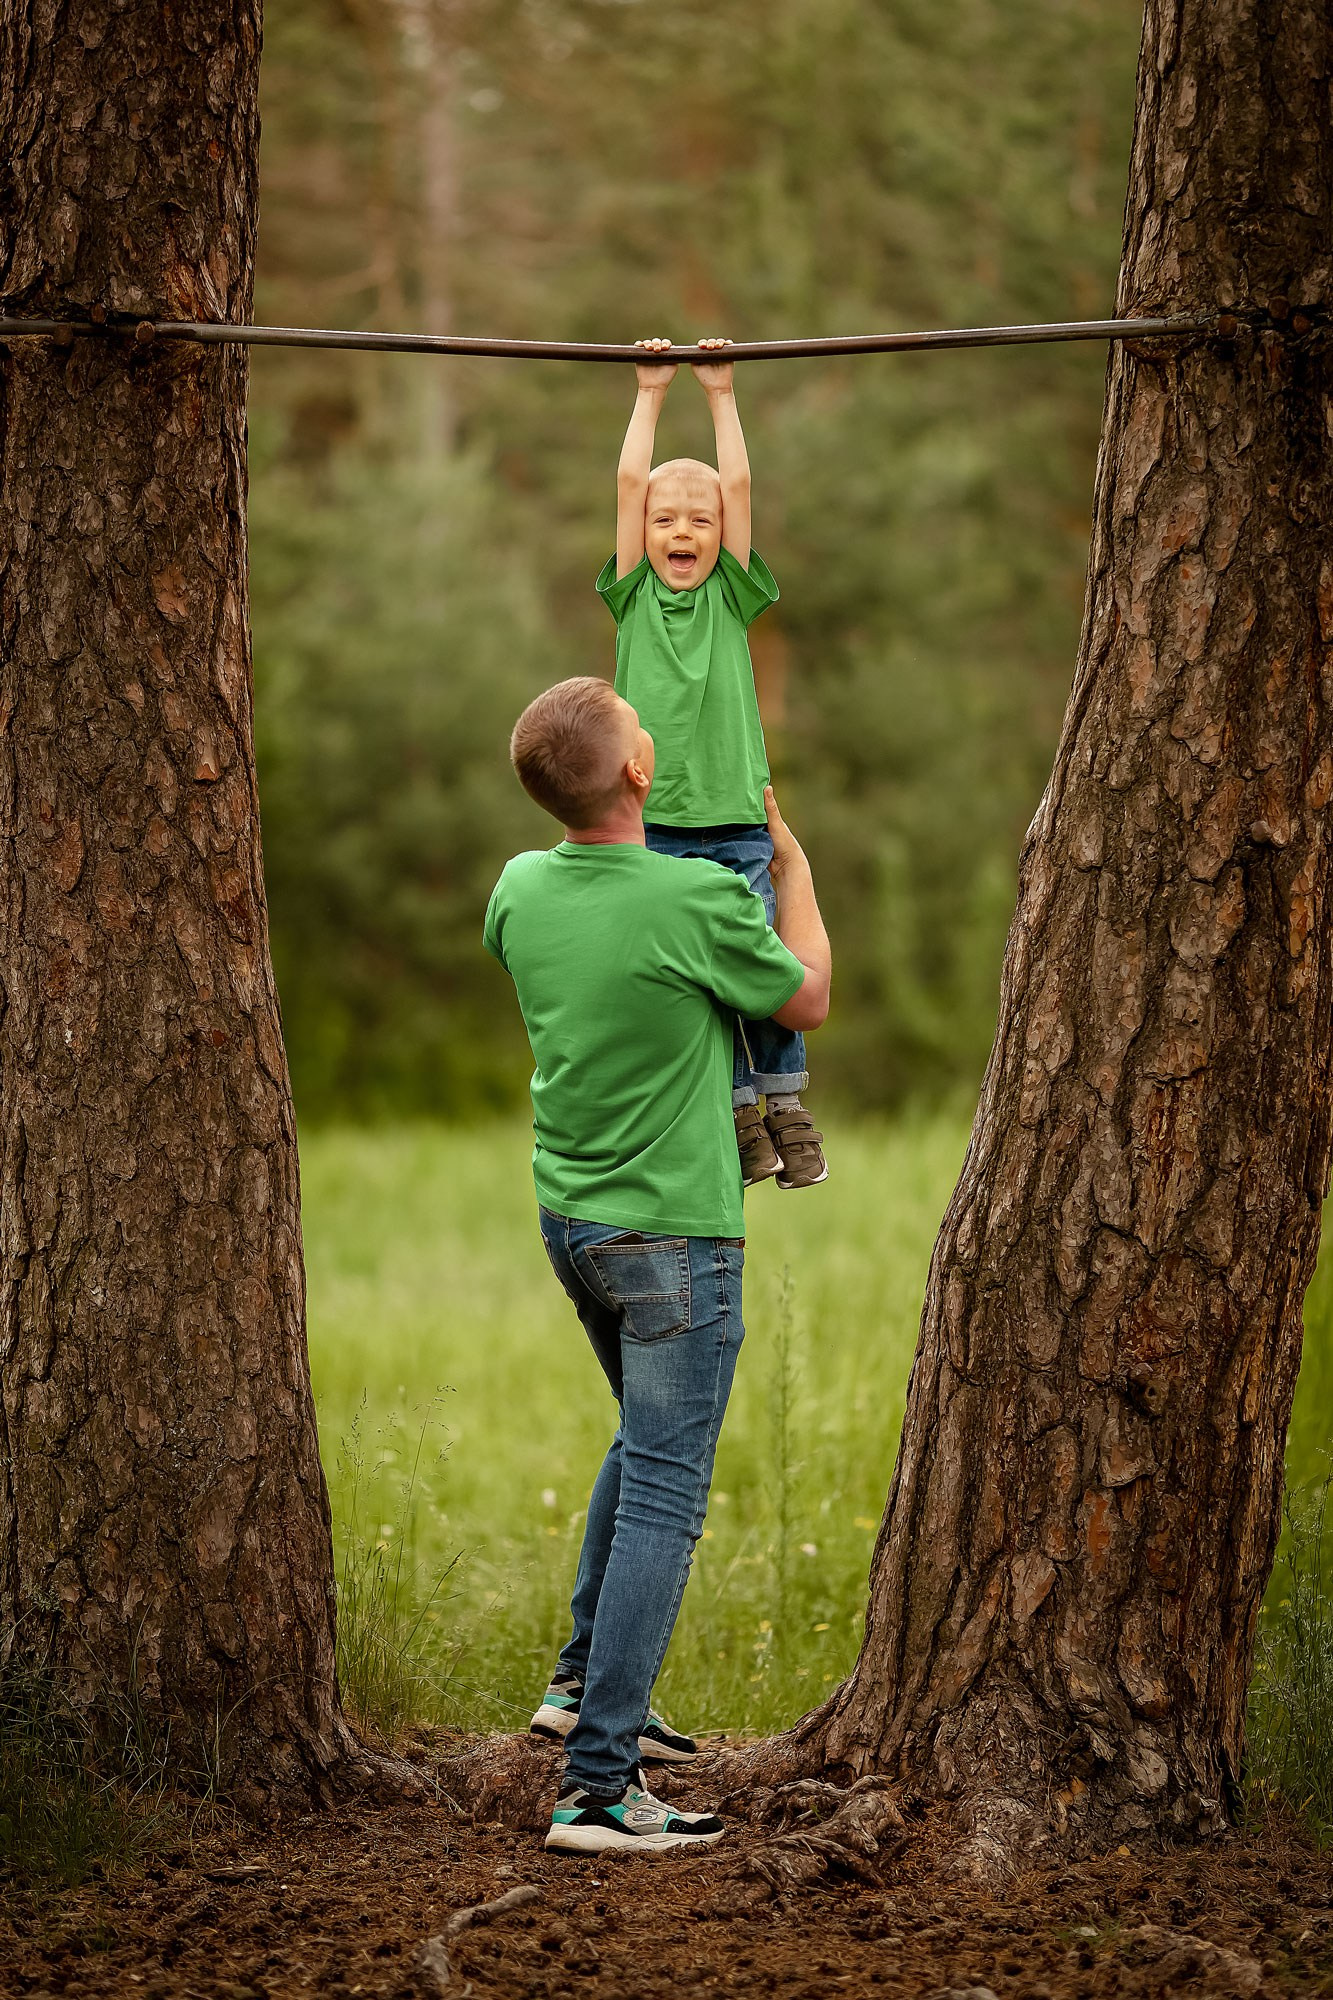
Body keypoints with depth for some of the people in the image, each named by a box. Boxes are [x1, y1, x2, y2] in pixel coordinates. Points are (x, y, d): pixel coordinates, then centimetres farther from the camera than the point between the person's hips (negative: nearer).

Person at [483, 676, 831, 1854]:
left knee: (646, 1441, 28)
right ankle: (598, 1785, -9)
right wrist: (792, 863, 11)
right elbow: (808, 1001, -3)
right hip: (672, 1231, -7)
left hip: (568, 1216, 7)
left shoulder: (521, 891, -4)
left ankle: (586, 1682, 33)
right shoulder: (701, 903, -23)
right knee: (662, 1499, -5)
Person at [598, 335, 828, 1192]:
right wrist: (651, 392, 6)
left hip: (739, 822, 0)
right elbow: (630, 482, 2)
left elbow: (739, 485, 2)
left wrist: (721, 393, 5)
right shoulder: (634, 598, 6)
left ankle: (789, 1107, 9)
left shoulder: (732, 597, 7)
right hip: (656, 824, 0)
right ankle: (741, 1119, 10)